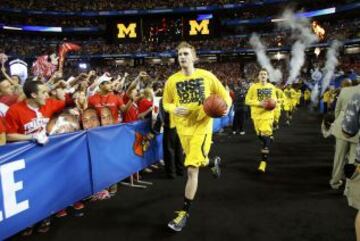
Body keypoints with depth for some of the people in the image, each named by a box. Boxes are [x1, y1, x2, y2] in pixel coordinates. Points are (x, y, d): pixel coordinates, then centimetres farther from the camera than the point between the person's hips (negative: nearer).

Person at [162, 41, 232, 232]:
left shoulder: (206, 76, -5)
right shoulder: (172, 80, 0)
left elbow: (224, 95, 4)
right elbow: (166, 103, 8)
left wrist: (225, 107, -18)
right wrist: (174, 109, -14)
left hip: (202, 125, -4)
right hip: (183, 127, 4)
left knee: (191, 169, -10)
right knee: (197, 162, 21)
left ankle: (184, 212, 4)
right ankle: (214, 162, 58)